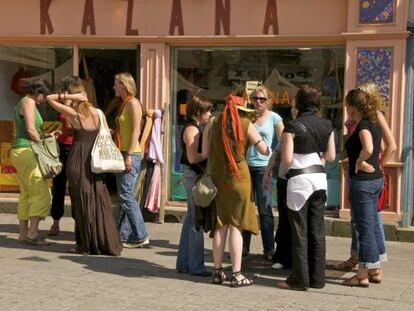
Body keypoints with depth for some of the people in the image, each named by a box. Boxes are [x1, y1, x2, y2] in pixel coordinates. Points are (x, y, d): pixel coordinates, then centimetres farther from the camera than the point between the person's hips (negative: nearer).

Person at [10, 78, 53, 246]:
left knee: (26, 194, 12)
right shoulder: (29, 102, -10)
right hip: (27, 151, -10)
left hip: (20, 151, 10)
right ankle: (32, 232, -15)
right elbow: (31, 130, -18)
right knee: (42, 192, -12)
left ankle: (23, 232, 14)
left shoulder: (22, 103, 20)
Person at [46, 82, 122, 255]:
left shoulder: (72, 113, -5)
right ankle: (107, 243, 11)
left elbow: (49, 98, 2)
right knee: (99, 200, 10)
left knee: (82, 200, 3)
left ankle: (88, 245, 8)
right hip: (95, 159, 4)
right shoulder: (98, 113, 6)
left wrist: (69, 97, -7)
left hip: (77, 159, -4)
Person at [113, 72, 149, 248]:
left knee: (126, 195, -11)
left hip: (131, 154, -10)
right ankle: (123, 235, 14)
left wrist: (129, 155, -22)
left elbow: (136, 130, -17)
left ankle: (141, 236, -6)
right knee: (123, 196, 9)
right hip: (123, 154, 10)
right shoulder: (124, 104, 18)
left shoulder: (133, 103, -9)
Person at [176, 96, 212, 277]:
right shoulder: (192, 129, -14)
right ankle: (196, 265, 0)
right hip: (194, 175, -10)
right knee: (196, 220, -6)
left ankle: (184, 263, 20)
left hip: (193, 175, 10)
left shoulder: (194, 128, 16)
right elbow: (192, 157, -21)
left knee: (191, 219, 13)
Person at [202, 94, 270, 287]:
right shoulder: (246, 124, -4)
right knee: (236, 225, -1)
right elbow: (264, 151, -4)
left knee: (220, 225, 10)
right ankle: (236, 274, -1)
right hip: (238, 177, -3)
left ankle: (218, 271, 14)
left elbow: (205, 154, 1)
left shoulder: (213, 124, 4)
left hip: (217, 178, 3)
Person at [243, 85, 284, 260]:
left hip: (264, 166, -3)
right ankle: (243, 247, 14)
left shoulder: (274, 118, 1)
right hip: (246, 165, 3)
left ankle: (269, 248, 5)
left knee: (264, 208, -2)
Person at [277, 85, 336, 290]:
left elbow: (287, 159, -12)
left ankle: (300, 279, 6)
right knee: (317, 231, 10)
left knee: (300, 231, 2)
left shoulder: (292, 127, -10)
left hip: (300, 180, -5)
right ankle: (317, 278, 16)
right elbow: (331, 156, 9)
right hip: (319, 178, 5)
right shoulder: (327, 125, 5)